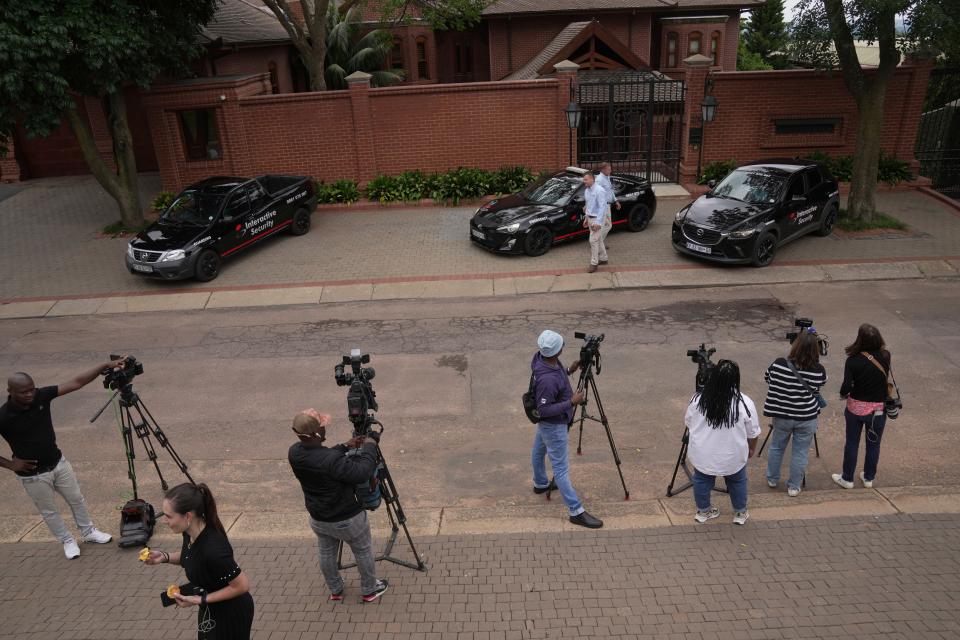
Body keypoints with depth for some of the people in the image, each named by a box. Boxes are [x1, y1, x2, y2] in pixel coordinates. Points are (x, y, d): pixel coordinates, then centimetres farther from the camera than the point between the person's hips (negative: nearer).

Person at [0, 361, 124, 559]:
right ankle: (68, 541, 35)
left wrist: (106, 366, -28)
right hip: (32, 474, -4)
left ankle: (88, 532, 39)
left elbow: (77, 382, -18)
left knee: (77, 499, 18)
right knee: (49, 511, 14)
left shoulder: (41, 395, -15)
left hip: (59, 462, 4)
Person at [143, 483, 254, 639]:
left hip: (231, 614, -7)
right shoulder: (191, 530, -14)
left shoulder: (213, 548, -38)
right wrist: (165, 557, -8)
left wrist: (200, 600, -24)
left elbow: (242, 585, -27)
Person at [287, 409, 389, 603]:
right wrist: (370, 446, -20)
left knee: (327, 554, 28)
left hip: (318, 519, 6)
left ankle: (335, 591, 48)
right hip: (347, 520, -6)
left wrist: (345, 447, -1)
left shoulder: (294, 453, -15)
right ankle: (369, 590, 40)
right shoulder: (330, 460, -38)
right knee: (363, 553, 20)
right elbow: (362, 472, -33)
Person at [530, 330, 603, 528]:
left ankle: (540, 484, 54)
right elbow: (544, 410, -30)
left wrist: (569, 371, -2)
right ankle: (576, 511, 11)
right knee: (561, 467, 0)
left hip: (545, 422, 10)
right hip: (553, 424, -10)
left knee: (539, 451, 29)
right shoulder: (548, 379, -39)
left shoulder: (540, 357, -13)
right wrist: (572, 402, -27)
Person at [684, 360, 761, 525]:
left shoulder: (697, 399, -13)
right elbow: (753, 433, -6)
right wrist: (751, 449, 12)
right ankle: (740, 513, 36)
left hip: (702, 454, 1)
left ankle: (703, 511, 35)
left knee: (701, 480, 21)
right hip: (733, 457, -1)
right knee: (737, 481, 23)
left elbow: (688, 423, 1)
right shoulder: (745, 403, -18)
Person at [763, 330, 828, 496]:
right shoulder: (819, 370, -17)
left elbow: (767, 377, 1)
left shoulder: (779, 364, -17)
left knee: (776, 447, 21)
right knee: (800, 453, 14)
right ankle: (794, 487, 26)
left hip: (781, 416, 1)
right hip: (807, 418, -1)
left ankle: (772, 479, 37)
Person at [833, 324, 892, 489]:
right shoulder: (885, 357, -10)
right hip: (878, 408, 2)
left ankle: (847, 479, 24)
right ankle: (869, 478, 33)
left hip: (856, 407, -2)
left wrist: (843, 394, 1)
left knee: (852, 443, 13)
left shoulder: (853, 361, -18)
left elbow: (846, 387, -22)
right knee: (873, 444, 18)